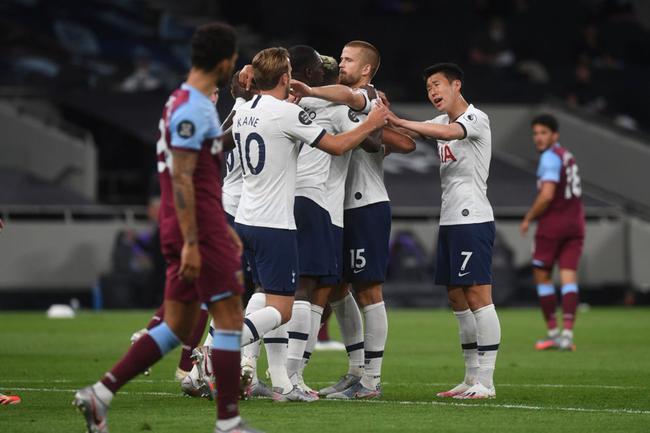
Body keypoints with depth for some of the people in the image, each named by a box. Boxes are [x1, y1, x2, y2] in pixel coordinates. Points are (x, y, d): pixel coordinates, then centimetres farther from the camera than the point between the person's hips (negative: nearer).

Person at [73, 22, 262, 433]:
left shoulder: (187, 103, 17)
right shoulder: (193, 110, -15)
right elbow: (181, 179, -20)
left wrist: (223, 228, 27)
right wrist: (191, 243, -22)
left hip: (192, 229, 10)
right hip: (198, 229, -10)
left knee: (177, 328, 10)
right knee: (230, 318, -3)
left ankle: (100, 393, 7)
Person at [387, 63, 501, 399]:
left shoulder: (476, 119, -8)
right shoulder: (442, 122, 19)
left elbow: (448, 132, -27)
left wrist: (398, 121, -28)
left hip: (473, 220, -9)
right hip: (449, 220, 9)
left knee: (477, 296, -10)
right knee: (457, 298, 8)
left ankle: (485, 381, -11)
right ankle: (471, 378, 13)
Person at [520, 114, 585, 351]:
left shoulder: (550, 158, -12)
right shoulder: (568, 156, 15)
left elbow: (547, 196, -21)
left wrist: (528, 218, -8)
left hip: (552, 224, -7)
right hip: (575, 223, 7)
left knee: (542, 276, 6)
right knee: (569, 277, -2)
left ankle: (552, 333, 6)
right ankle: (567, 334, -12)